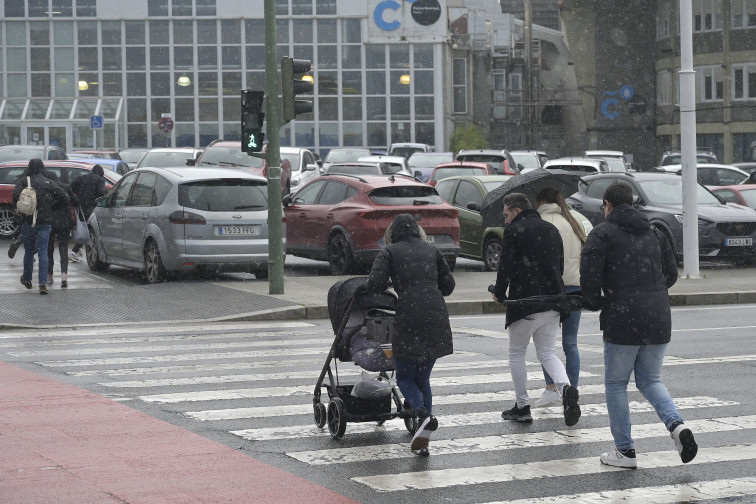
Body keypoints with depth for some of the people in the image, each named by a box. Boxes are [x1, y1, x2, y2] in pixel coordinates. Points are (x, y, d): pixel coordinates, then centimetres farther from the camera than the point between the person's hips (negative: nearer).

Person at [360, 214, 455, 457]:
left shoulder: (390, 252, 4)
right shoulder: (432, 250, 16)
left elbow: (376, 284, -7)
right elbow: (448, 285, 17)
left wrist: (364, 287, 14)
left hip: (409, 318, -4)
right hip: (437, 317, 4)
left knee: (404, 377, 10)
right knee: (423, 377, 13)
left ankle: (423, 413, -19)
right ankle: (422, 440, 7)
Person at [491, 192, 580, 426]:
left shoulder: (514, 231, -8)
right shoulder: (551, 229, 14)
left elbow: (505, 266, -12)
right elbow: (560, 264, 17)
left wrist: (499, 292, 3)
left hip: (524, 302, -6)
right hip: (552, 302, 6)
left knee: (516, 353, 10)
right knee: (547, 352, 13)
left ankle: (522, 406, 12)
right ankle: (566, 388, -14)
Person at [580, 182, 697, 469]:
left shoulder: (602, 234, -4)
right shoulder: (653, 233, 15)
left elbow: (589, 279, -12)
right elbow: (671, 274, 17)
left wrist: (597, 303, 6)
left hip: (622, 321, -5)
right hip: (659, 319, 5)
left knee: (616, 384, 10)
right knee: (650, 380, 18)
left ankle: (625, 451, 11)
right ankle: (676, 425, -7)